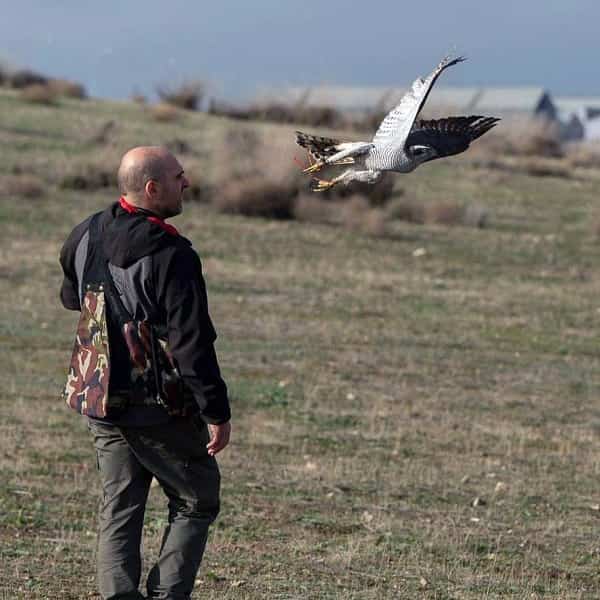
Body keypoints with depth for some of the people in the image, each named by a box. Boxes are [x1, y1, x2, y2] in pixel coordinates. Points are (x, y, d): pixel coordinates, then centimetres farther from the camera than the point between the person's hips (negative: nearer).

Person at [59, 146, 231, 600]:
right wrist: (216, 413, -16)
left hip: (101, 405, 6)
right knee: (196, 502, 8)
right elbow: (191, 345, -22)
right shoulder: (172, 256, -22)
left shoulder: (87, 236, 1)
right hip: (161, 409, -6)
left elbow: (71, 298, 21)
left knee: (119, 509, 13)